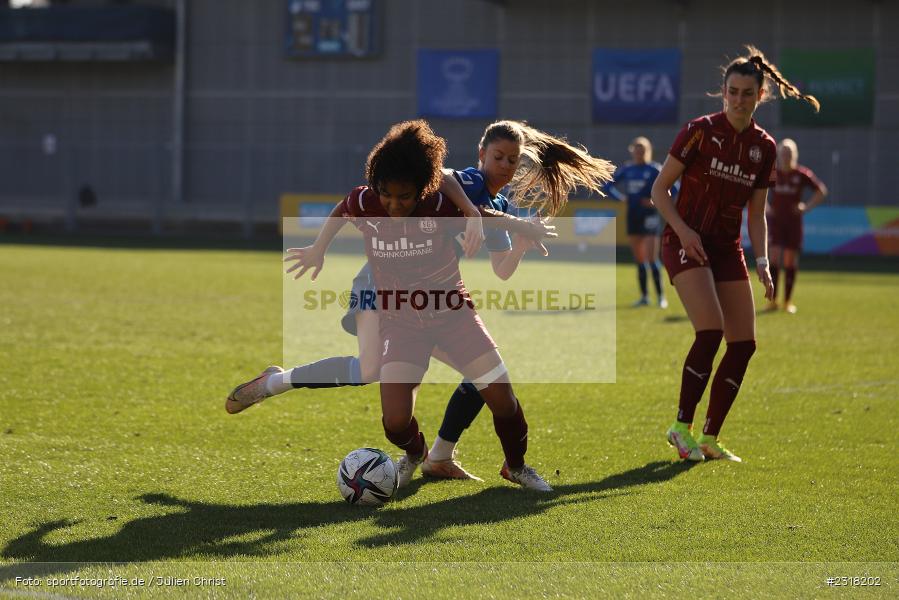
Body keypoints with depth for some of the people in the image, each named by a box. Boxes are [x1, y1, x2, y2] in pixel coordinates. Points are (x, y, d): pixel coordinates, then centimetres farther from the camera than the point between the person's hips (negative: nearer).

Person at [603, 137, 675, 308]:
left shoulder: (654, 169, -5)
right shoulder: (626, 169, 9)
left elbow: (674, 189, -7)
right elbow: (608, 186, 19)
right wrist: (621, 197, 4)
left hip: (649, 215, -5)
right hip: (633, 215, 5)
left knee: (652, 259, -10)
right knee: (639, 260, 8)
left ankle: (661, 296, -4)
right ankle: (644, 296, 14)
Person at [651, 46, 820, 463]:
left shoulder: (764, 147, 6)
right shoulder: (700, 131, -9)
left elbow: (757, 214, 12)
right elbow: (659, 189, -6)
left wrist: (762, 263, 0)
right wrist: (682, 229, -19)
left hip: (728, 248, 6)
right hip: (686, 242, -6)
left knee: (743, 343, -1)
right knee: (710, 332, -21)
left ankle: (710, 439, 10)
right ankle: (682, 428, -7)